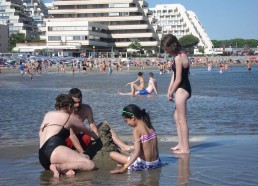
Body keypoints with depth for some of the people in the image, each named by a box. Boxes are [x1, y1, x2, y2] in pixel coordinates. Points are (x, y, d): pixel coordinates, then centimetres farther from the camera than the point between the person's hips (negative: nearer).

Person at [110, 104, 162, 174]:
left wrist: (124, 168, -28)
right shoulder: (149, 125, 5)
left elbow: (137, 152, -25)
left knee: (112, 154, -4)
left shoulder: (136, 129, -16)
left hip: (145, 164, -8)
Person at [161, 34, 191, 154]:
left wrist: (171, 92, -6)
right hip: (183, 89, 11)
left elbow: (178, 79, -19)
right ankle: (181, 144, 25)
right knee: (177, 117, 19)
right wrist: (170, 90, 9)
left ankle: (185, 148, 1)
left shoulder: (178, 58, -19)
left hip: (181, 89, -11)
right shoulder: (181, 55, 11)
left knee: (181, 119, -4)